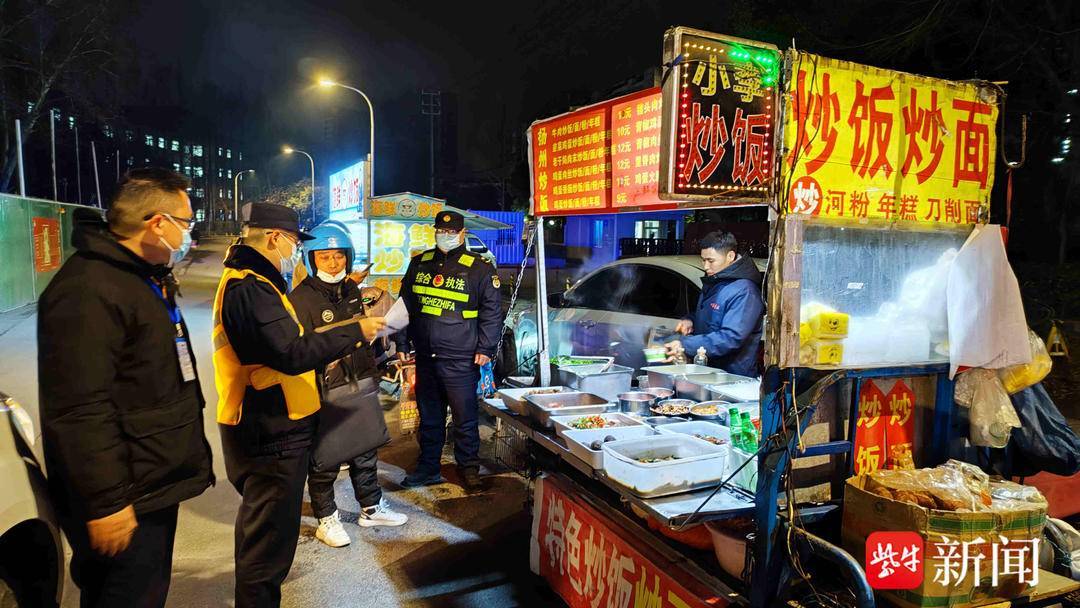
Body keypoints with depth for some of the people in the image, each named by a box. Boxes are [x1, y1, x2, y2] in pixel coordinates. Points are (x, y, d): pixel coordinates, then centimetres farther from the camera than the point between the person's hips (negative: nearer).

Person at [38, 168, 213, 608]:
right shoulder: (87, 289, -22)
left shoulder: (150, 278, 12)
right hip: (125, 502, -10)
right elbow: (79, 410, -27)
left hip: (156, 486, 10)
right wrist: (106, 503, -23)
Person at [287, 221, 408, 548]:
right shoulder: (301, 299, -14)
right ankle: (327, 519, 23)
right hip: (326, 393, -7)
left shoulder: (352, 290, 10)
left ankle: (371, 508, 35)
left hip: (361, 386, 8)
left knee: (366, 450, 19)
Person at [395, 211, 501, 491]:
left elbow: (491, 313, -2)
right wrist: (402, 344, 13)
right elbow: (405, 306, 16)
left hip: (461, 361, -5)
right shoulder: (419, 264, 10)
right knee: (429, 417, 16)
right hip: (426, 358, 5)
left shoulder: (479, 269, -5)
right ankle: (428, 468, 29)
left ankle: (469, 468, 19)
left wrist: (485, 349, -7)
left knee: (465, 419, 3)